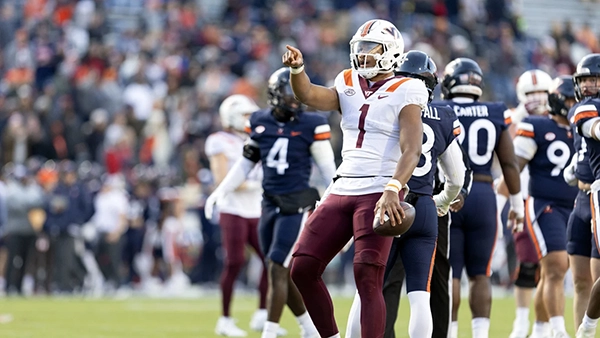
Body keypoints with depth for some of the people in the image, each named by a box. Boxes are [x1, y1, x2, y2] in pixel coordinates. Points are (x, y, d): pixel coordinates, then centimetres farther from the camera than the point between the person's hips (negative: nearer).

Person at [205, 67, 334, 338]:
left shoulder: (311, 125, -5)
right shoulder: (260, 123, 6)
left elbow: (327, 168, -2)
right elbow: (246, 164, 16)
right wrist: (219, 192, 11)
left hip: (296, 206, -5)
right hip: (270, 204, 5)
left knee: (278, 270, -10)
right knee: (282, 274, 9)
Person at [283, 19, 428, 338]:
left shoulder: (404, 93, -3)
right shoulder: (349, 87, 14)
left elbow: (411, 150, -13)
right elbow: (309, 96, -4)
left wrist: (392, 189, -28)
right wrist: (297, 68, -25)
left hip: (379, 194, -7)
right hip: (342, 191, 7)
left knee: (367, 279, -14)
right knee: (302, 269, 1)